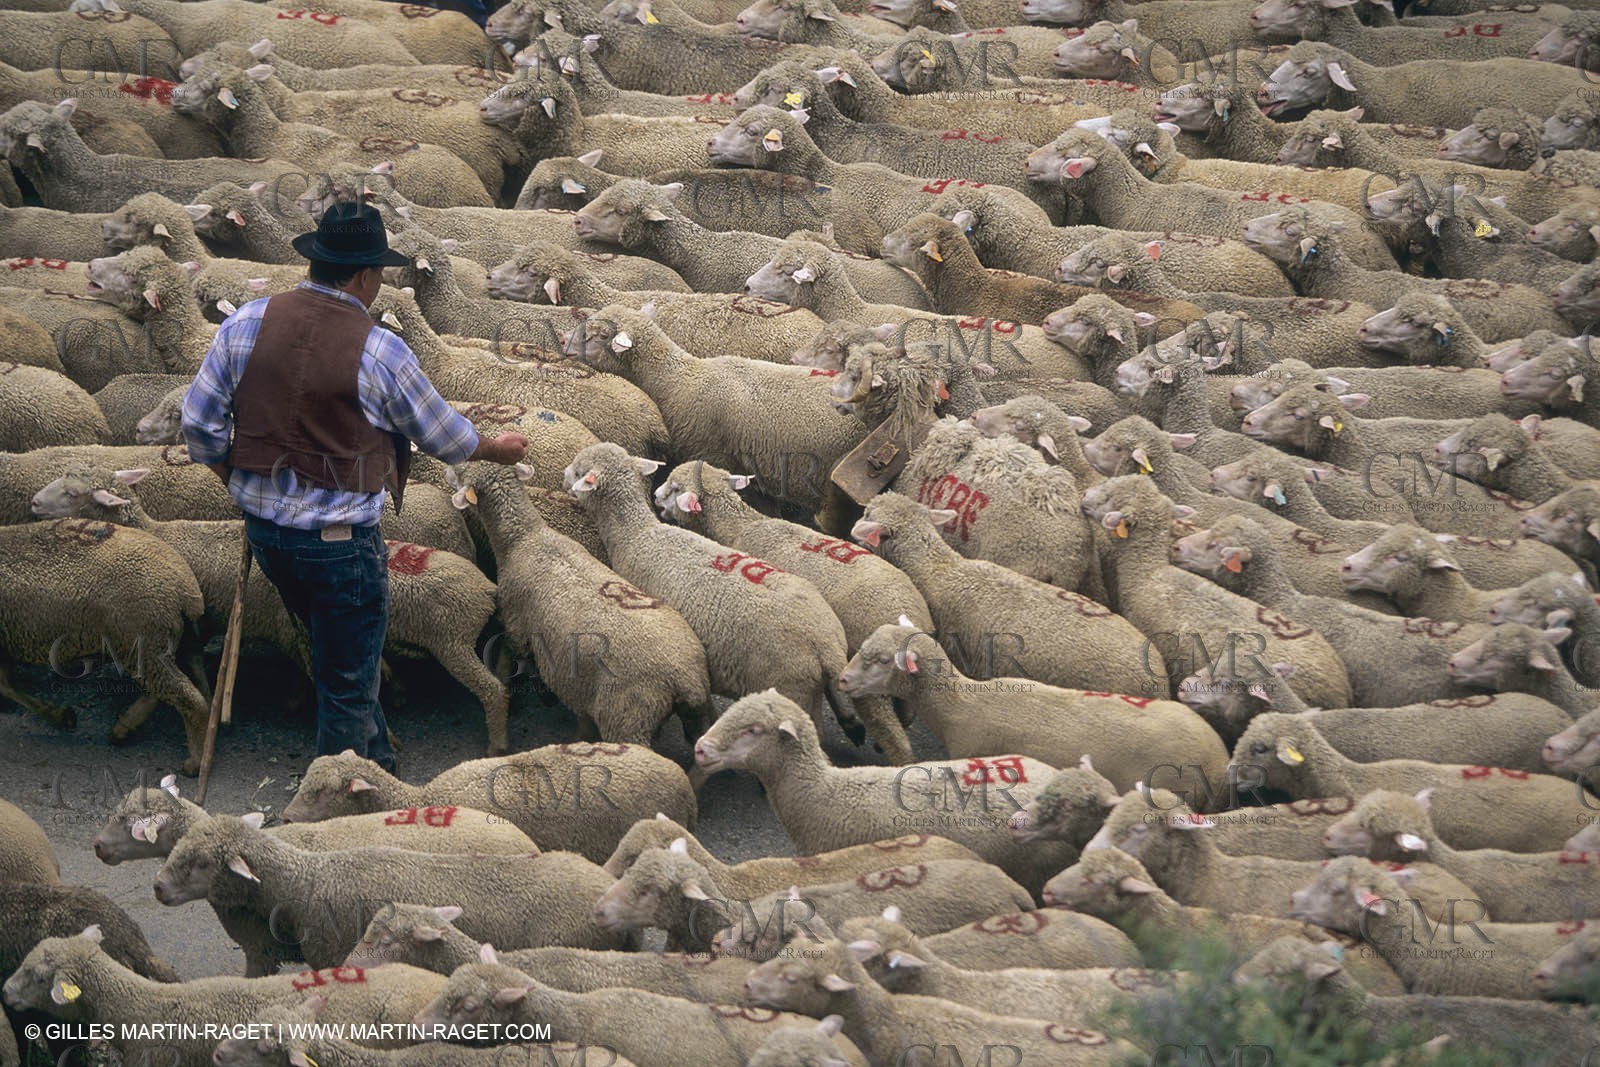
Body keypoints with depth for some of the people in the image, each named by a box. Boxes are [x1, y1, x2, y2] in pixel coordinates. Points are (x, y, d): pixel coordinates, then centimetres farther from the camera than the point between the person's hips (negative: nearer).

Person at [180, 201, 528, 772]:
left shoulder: (247, 321, -6)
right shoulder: (379, 351, -16)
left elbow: (200, 420, -1)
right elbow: (444, 436, -1)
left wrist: (232, 480, 17)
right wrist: (496, 449, 20)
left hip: (262, 525, 6)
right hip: (340, 541, -6)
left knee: (337, 659, 27)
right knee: (348, 686, 9)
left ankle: (378, 764, 42)